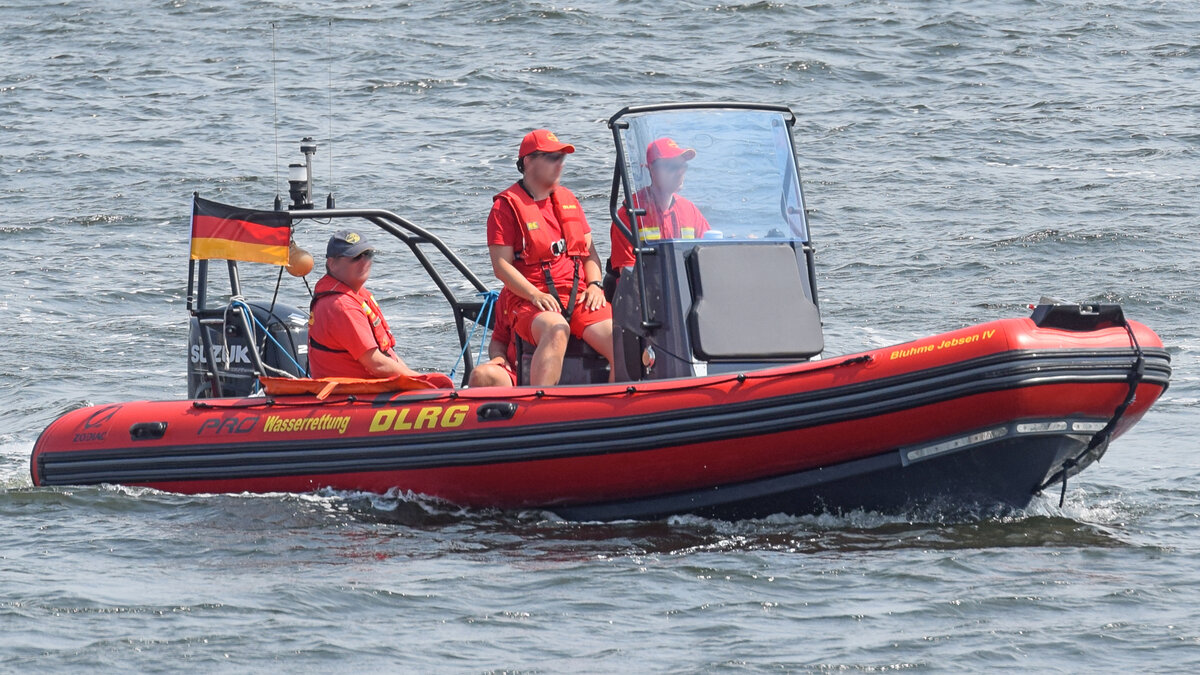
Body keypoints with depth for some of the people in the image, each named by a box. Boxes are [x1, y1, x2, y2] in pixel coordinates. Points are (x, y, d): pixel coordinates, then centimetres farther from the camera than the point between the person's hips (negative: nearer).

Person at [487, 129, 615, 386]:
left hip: (579, 295, 5)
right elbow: (501, 266, -4)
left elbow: (588, 249, 24)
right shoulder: (506, 206, 2)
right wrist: (535, 295, -17)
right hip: (530, 299, -5)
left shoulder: (568, 199, 21)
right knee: (556, 330, -39)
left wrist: (594, 284, 4)